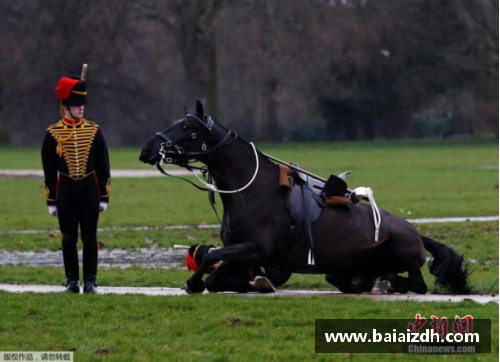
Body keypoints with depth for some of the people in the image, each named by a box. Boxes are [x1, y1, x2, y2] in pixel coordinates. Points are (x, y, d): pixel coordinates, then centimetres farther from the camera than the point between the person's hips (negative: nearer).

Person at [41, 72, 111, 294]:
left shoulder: (94, 130, 3)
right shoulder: (53, 134, 0)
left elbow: (103, 166, 6)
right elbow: (49, 170, 3)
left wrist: (104, 196, 2)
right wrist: (51, 201, 1)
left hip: (90, 190, 1)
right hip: (65, 190, -1)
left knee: (90, 238, 1)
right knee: (69, 238, 4)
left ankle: (90, 281, 7)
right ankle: (72, 281, 12)